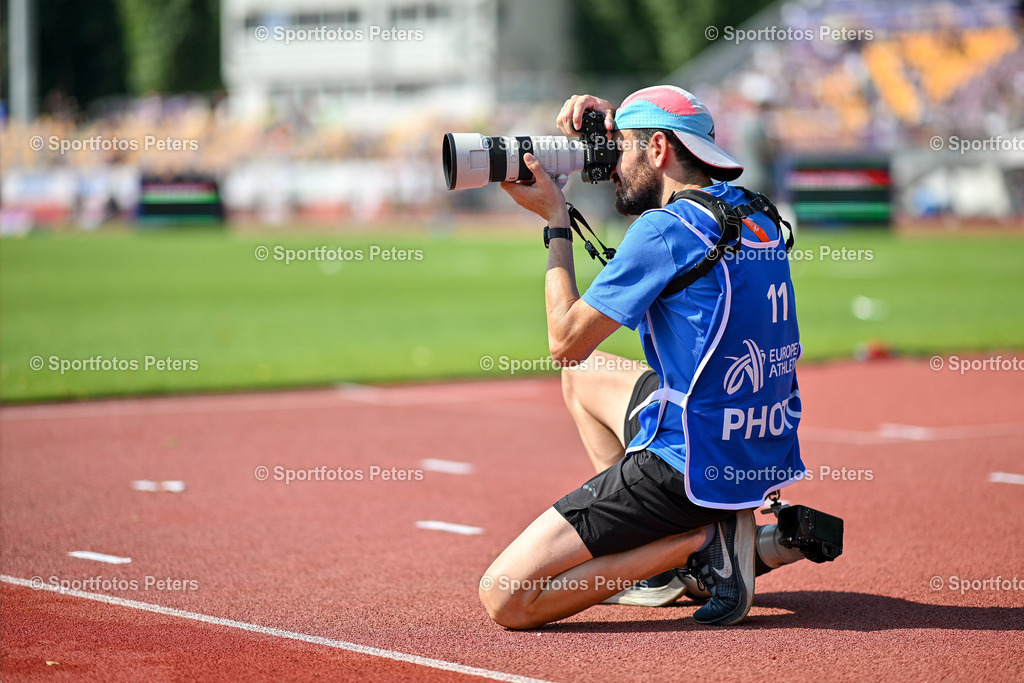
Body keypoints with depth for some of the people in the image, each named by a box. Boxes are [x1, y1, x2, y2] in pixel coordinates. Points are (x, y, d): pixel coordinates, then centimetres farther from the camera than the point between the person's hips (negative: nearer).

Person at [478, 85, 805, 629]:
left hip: (694, 467, -9)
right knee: (583, 376, 33)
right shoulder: (756, 215, 9)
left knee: (503, 598, -9)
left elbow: (565, 340, -8)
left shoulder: (665, 228, -16)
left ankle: (698, 540, -8)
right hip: (765, 457, 9)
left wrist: (555, 221, 1)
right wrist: (613, 128, 17)